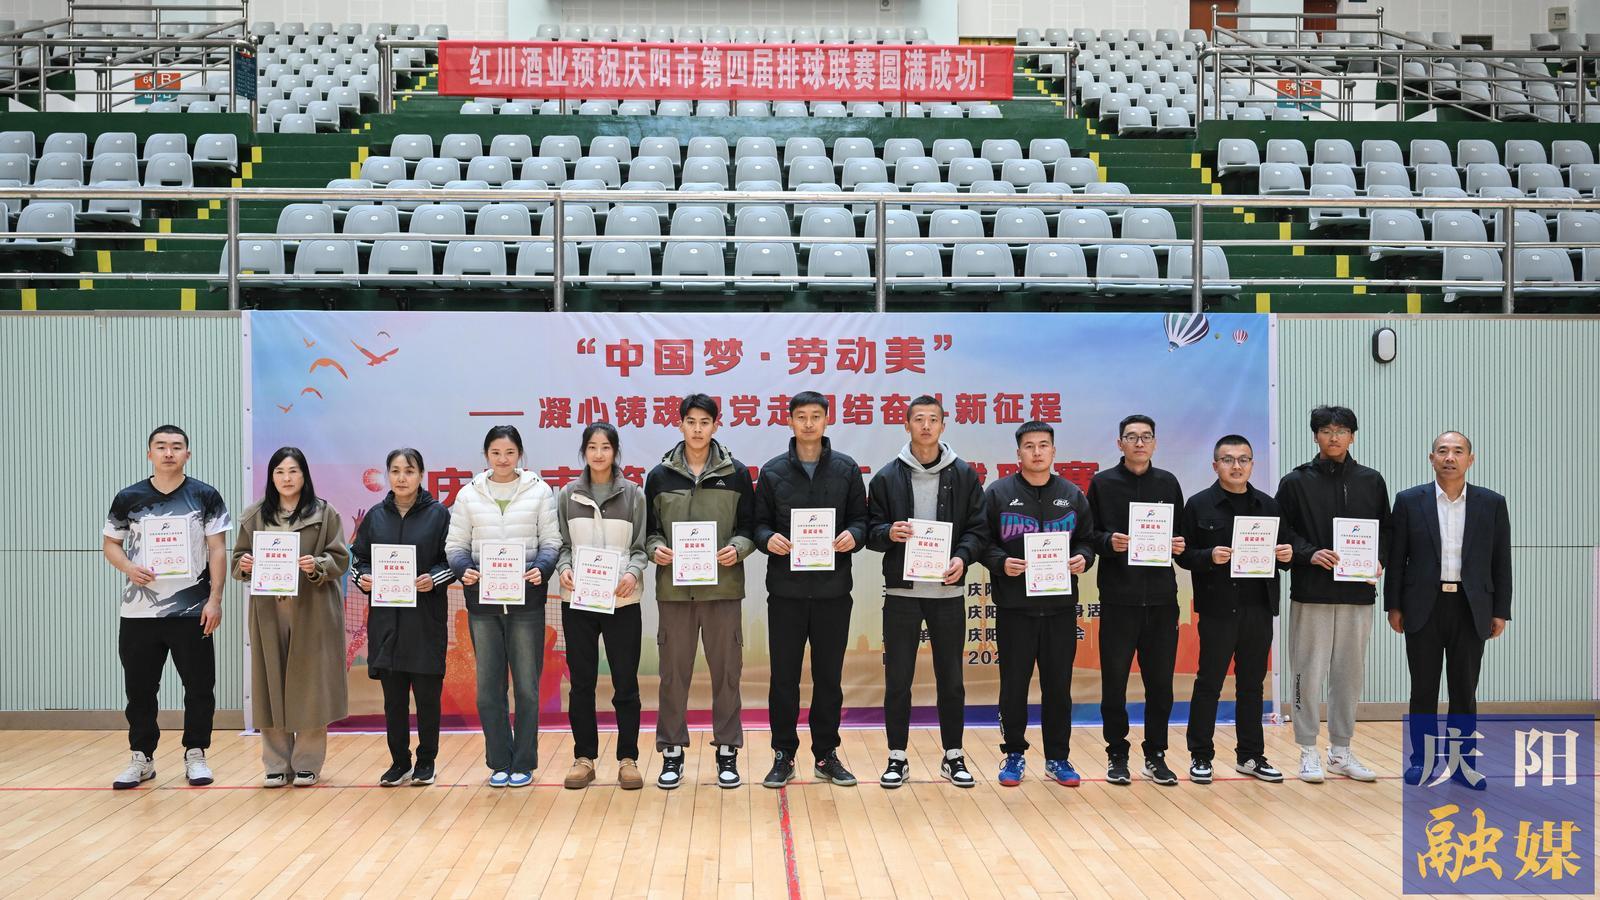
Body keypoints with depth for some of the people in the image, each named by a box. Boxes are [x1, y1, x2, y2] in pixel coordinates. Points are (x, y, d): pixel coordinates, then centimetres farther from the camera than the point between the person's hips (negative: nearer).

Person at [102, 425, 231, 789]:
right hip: (138, 612, 2)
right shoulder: (128, 498, 5)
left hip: (192, 612, -2)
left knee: (199, 687, 2)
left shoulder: (205, 497, 1)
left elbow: (217, 550, -1)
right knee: (139, 688, 8)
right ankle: (141, 759, 21)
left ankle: (195, 756, 15)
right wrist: (129, 568, -10)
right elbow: (110, 544, 11)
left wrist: (215, 599, -8)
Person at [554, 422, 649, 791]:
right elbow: (562, 544, 8)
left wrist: (632, 573, -16)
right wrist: (563, 568, -12)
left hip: (622, 601, -1)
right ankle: (584, 757, 17)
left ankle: (628, 759, 11)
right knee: (582, 682, 7)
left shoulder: (633, 494, 3)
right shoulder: (568, 495, 7)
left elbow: (640, 546, 3)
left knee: (626, 682, 2)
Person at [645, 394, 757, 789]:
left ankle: (727, 750, 17)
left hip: (723, 587, 0)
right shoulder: (660, 475, 5)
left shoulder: (736, 473, 4)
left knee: (726, 671, 5)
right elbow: (650, 529, 9)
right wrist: (656, 549, -11)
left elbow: (749, 527, 5)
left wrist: (737, 548, -14)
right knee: (674, 672, 5)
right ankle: (672, 752, 16)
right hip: (674, 589, 0)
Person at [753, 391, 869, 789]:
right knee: (784, 677, 4)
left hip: (833, 590, 0)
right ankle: (783, 755, 16)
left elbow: (860, 518, 8)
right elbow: (759, 522, 6)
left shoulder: (847, 469, 5)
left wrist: (853, 535, -13)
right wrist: (768, 539, -15)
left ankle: (826, 754, 20)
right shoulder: (773, 471, 4)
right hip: (785, 590, 0)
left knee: (829, 677, 8)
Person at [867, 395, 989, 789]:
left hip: (948, 592, 1)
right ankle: (897, 758, 15)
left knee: (951, 678, 8)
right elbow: (871, 530, 5)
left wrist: (962, 557, -14)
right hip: (901, 592, 0)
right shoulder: (887, 477, 4)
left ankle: (953, 756, 20)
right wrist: (888, 533, -17)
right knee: (897, 679, 4)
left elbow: (978, 528, 4)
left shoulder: (964, 475, 5)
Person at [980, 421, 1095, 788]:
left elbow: (1087, 540, 14)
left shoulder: (1073, 495, 9)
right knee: (1014, 685, 5)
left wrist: (1083, 558, -7)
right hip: (1014, 606, -2)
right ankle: (1014, 754, 19)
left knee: (1058, 686, 8)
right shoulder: (998, 493, 0)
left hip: (1061, 606, 2)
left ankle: (1057, 757, 20)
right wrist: (1001, 562, -17)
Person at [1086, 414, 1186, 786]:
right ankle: (1117, 755, 16)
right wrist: (1108, 542, -17)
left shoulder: (1168, 483, 11)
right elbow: (1087, 535, 2)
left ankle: (1155, 755, 18)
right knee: (1114, 681, 3)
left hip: (1162, 599, 2)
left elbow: (1180, 533, 17)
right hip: (1118, 599, -2)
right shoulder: (1103, 483, 3)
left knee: (1160, 682, 6)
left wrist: (1180, 546, -4)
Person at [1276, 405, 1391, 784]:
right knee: (1309, 672, 0)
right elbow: (1282, 532, -1)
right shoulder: (1296, 482, 1)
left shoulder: (1371, 481, 10)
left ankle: (1341, 751, 20)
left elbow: (1385, 530, 14)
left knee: (1350, 672, 9)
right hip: (1311, 593, -3)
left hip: (1357, 592, 3)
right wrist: (1309, 554, -17)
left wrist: (1379, 560, -4)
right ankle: (1308, 751, 9)